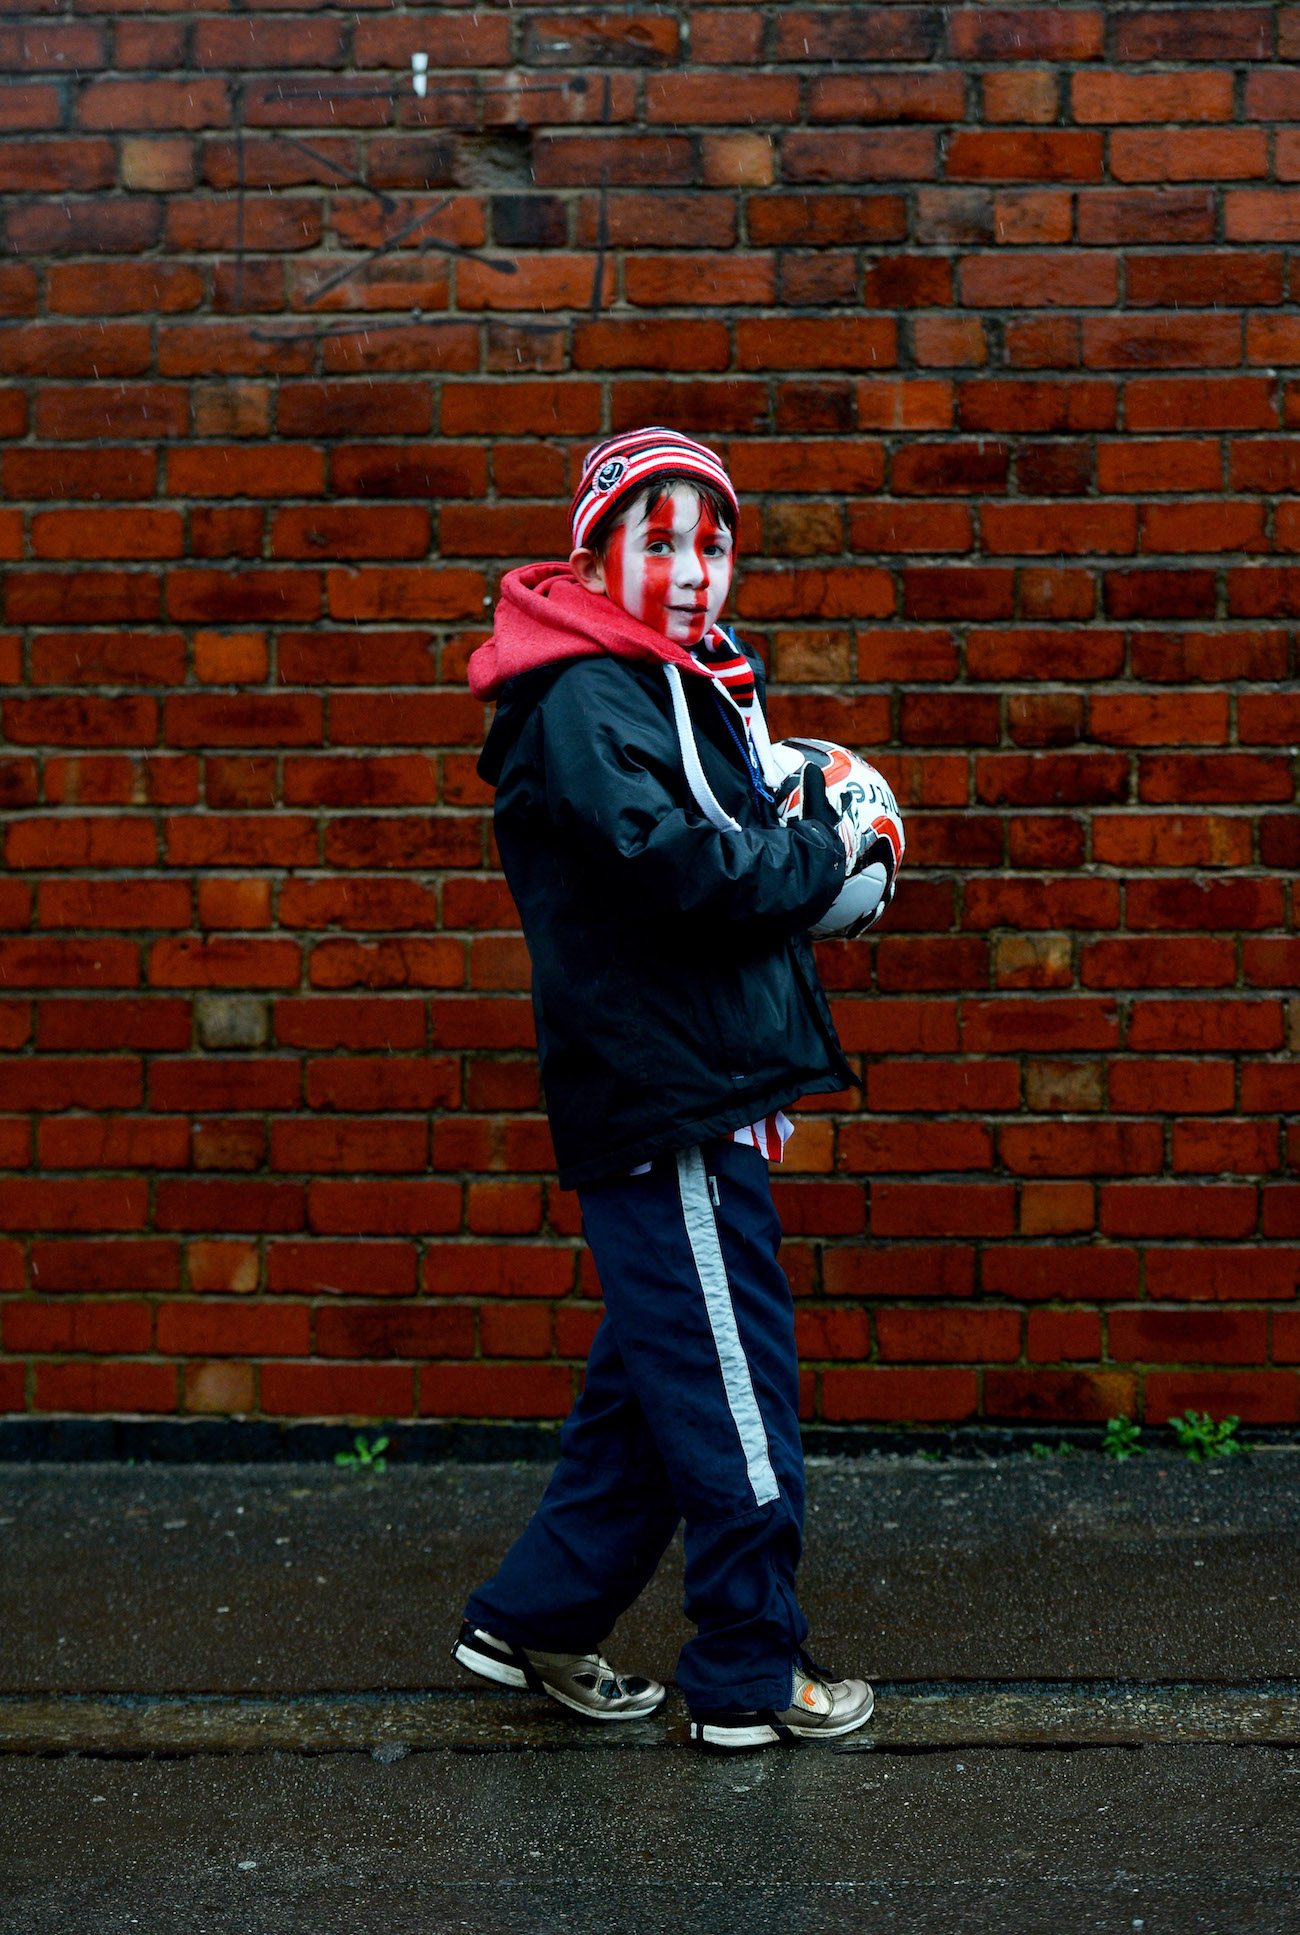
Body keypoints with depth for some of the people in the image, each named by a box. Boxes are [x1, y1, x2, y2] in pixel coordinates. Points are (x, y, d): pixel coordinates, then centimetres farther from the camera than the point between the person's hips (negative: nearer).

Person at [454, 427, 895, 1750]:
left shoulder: (680, 688, 17)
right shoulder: (584, 704, -15)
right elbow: (680, 872, -25)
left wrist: (795, 845, 1)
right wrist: (825, 853, -11)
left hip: (693, 1099, 10)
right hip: (665, 1107, -10)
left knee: (654, 1380, 17)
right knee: (732, 1393, 1)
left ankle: (534, 1620, 28)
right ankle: (750, 1679, 15)